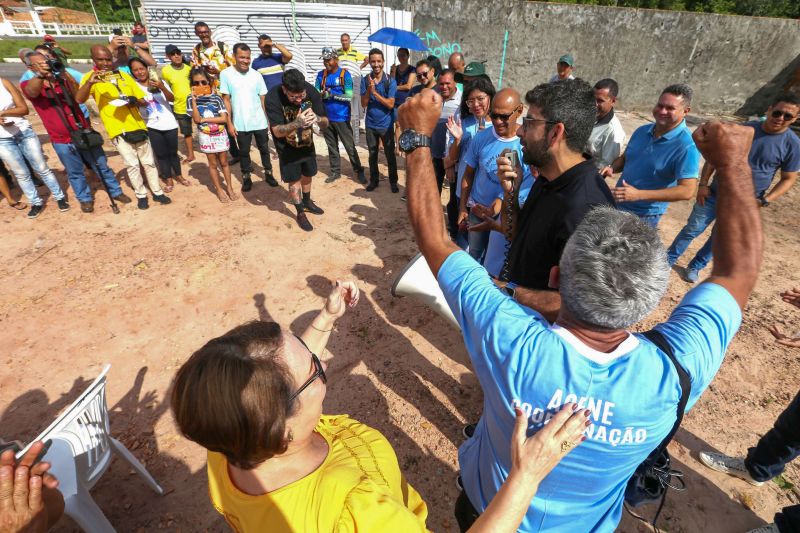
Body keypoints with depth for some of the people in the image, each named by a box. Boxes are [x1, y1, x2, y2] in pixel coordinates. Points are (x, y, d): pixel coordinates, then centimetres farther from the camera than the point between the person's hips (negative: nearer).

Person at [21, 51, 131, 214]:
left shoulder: (63, 80, 3)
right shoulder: (28, 85, -3)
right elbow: (32, 92, -27)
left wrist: (66, 75, -28)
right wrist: (40, 75, -47)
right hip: (62, 140, -1)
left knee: (102, 166, 11)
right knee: (75, 173, 9)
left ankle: (115, 191, 25)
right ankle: (85, 199, 24)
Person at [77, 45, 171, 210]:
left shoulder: (124, 76, 9)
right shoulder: (91, 77, -3)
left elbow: (143, 100, 11)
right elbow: (79, 99, -18)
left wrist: (135, 101, -13)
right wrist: (90, 82, -36)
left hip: (137, 125, 4)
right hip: (117, 130, -3)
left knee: (149, 162, 9)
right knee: (132, 164, -1)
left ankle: (157, 192, 20)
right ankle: (141, 195, 13)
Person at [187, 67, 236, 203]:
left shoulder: (216, 97, -7)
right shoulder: (191, 99, -5)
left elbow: (224, 118, -13)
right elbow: (197, 120, -15)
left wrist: (205, 119, -14)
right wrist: (194, 99, -21)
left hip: (220, 134, 0)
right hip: (205, 136, 0)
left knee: (224, 162, 10)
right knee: (213, 163, 9)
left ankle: (229, 187, 22)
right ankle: (219, 190, 20)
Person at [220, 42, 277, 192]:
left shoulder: (256, 75, -1)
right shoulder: (226, 74, -6)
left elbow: (263, 99, 4)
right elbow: (226, 100, -3)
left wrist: (269, 119, 2)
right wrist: (229, 123, -6)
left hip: (259, 121, 1)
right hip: (240, 123, -1)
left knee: (264, 149, 13)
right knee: (243, 151, 10)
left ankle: (268, 173, 29)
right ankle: (246, 177, 23)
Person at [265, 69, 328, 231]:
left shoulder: (311, 92, -22)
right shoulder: (273, 98, -30)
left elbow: (325, 125, -17)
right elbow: (277, 131, -30)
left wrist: (318, 119, -41)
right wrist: (297, 123, -49)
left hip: (307, 143, 4)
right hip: (287, 147, -3)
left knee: (307, 174, 19)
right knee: (294, 180, 3)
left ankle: (307, 202, 44)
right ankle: (300, 213, 23)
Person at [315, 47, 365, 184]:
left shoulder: (344, 74, -7)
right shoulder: (321, 74, 5)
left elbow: (349, 96, -14)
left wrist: (332, 95, -16)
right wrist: (322, 94, -19)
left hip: (341, 117, -4)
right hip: (326, 117, 4)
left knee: (350, 146, 1)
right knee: (332, 146, 13)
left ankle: (359, 171, 11)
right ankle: (335, 172, 24)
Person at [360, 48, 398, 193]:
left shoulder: (390, 81, -9)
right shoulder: (365, 80, -2)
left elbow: (390, 104, -16)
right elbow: (363, 104, -5)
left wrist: (375, 92, -23)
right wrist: (369, 90, -21)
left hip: (386, 124, -2)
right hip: (370, 124, 3)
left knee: (390, 154, 5)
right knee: (372, 154, 13)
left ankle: (393, 181, 18)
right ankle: (373, 180, 26)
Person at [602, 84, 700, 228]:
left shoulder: (687, 146, -19)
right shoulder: (642, 130, 2)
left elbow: (687, 191, -24)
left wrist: (639, 194, -33)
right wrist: (612, 168, -10)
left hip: (644, 216, -6)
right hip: (617, 205, 6)